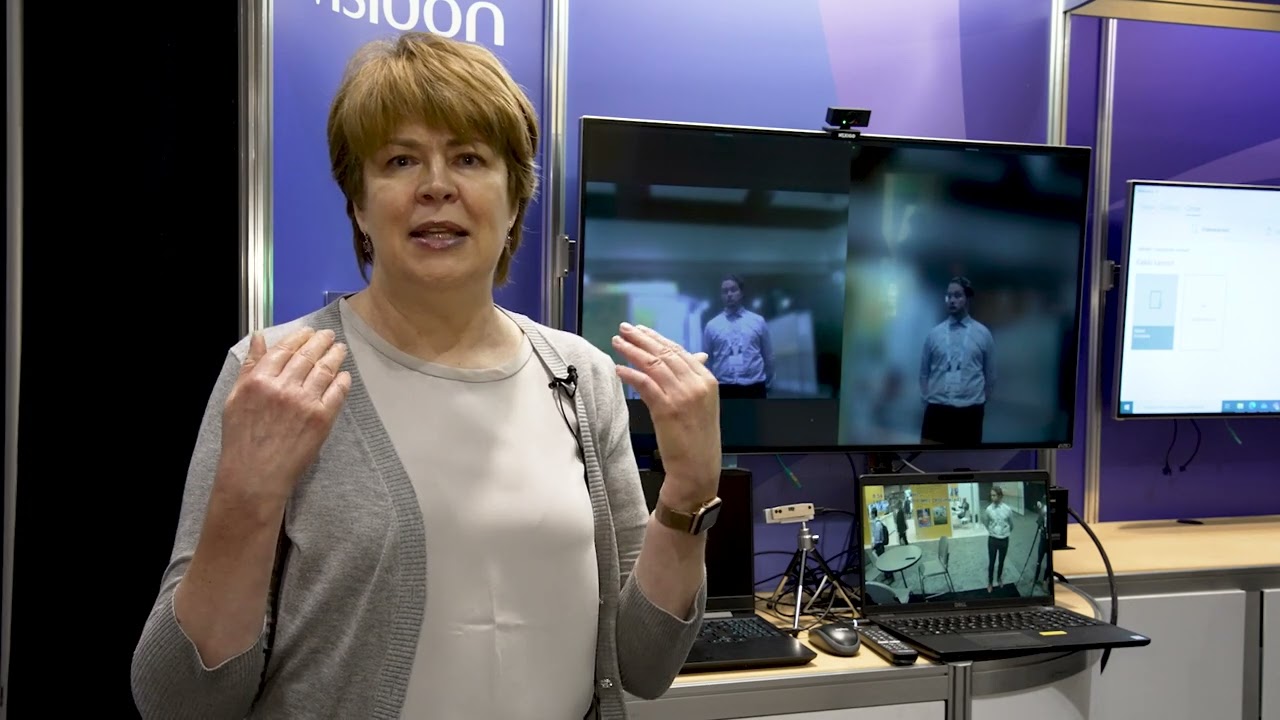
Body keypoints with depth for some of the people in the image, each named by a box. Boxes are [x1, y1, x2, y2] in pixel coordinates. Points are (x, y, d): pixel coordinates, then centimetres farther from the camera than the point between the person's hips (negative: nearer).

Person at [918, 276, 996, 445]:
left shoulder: (983, 334, 4)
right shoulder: (934, 333, 6)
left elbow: (990, 375, 12)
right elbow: (924, 372, 12)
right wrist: (927, 400, 10)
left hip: (969, 411, 0)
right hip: (937, 410, 0)